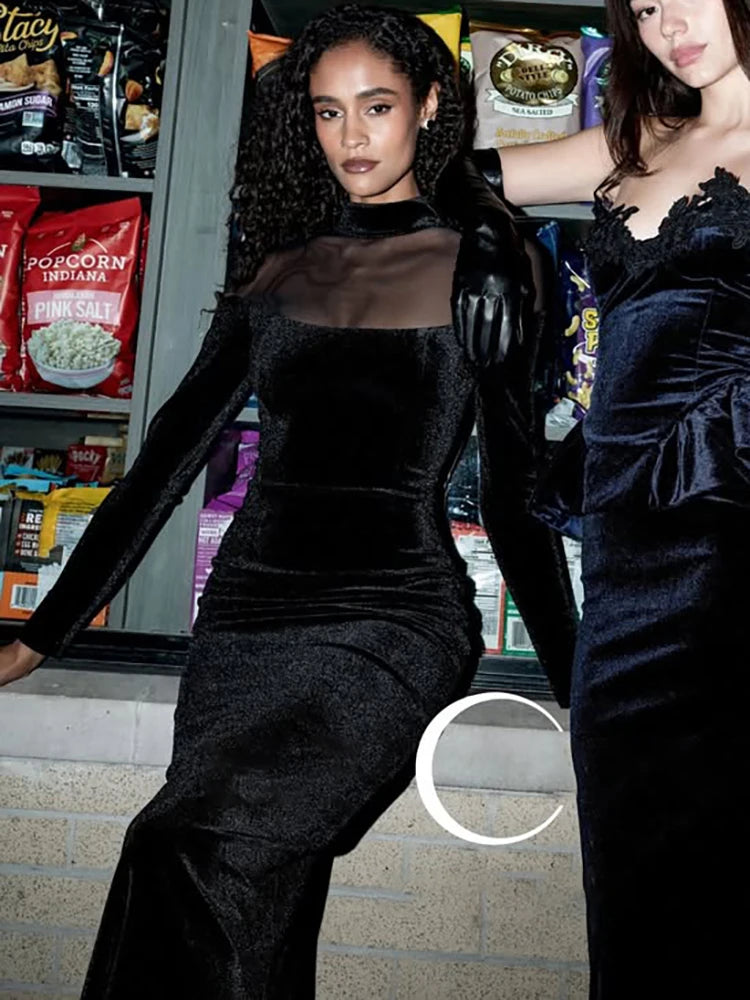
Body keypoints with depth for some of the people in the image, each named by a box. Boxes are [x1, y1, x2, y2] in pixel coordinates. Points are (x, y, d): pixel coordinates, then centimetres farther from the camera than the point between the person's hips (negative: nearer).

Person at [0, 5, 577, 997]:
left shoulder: (474, 264, 2)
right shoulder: (280, 266, 13)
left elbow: (512, 491, 3)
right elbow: (173, 453, 13)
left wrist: (578, 689, 2)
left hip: (394, 622, -4)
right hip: (246, 618, 4)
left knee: (192, 847, -26)